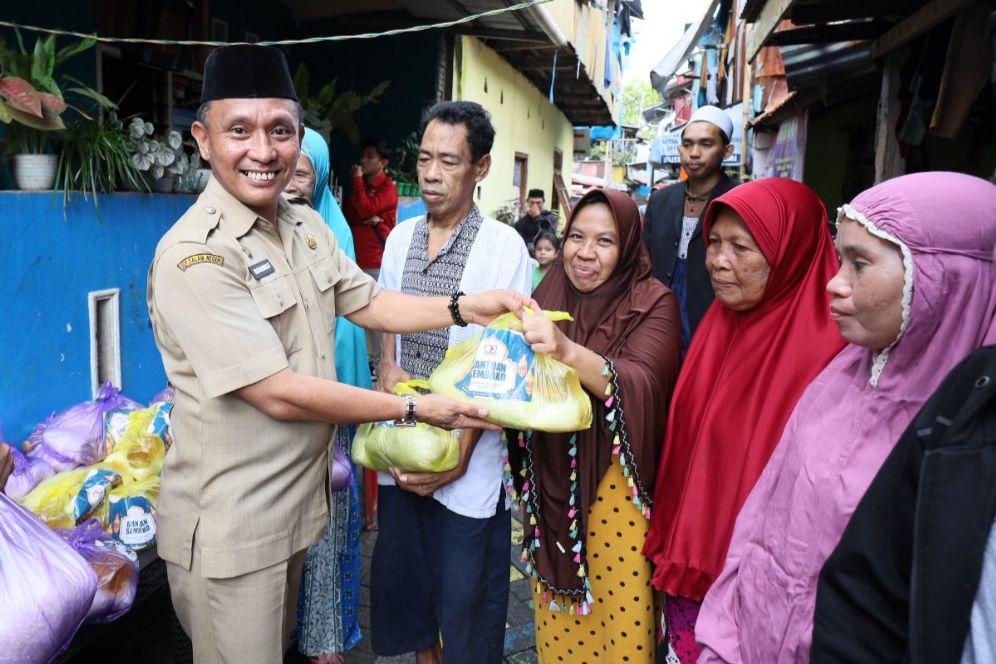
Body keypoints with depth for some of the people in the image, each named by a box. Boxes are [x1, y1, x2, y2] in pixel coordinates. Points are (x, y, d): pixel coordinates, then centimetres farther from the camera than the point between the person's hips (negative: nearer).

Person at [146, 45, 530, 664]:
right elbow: (280, 394, -25)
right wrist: (413, 408, -18)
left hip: (301, 493, 8)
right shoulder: (194, 255, -24)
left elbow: (369, 303, 10)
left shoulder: (307, 225, 3)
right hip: (228, 523, -7)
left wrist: (467, 307, -6)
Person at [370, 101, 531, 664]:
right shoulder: (401, 238, 7)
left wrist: (460, 454, -13)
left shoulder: (504, 247, -10)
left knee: (465, 594, 7)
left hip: (469, 458, -5)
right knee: (402, 577, 18)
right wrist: (389, 370, -7)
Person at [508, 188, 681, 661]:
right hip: (549, 477, 4)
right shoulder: (552, 292, 2)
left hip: (614, 483, -4)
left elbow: (640, 386, -27)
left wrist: (568, 351, -42)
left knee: (619, 616, 9)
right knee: (554, 619, 19)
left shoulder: (652, 303, -11)